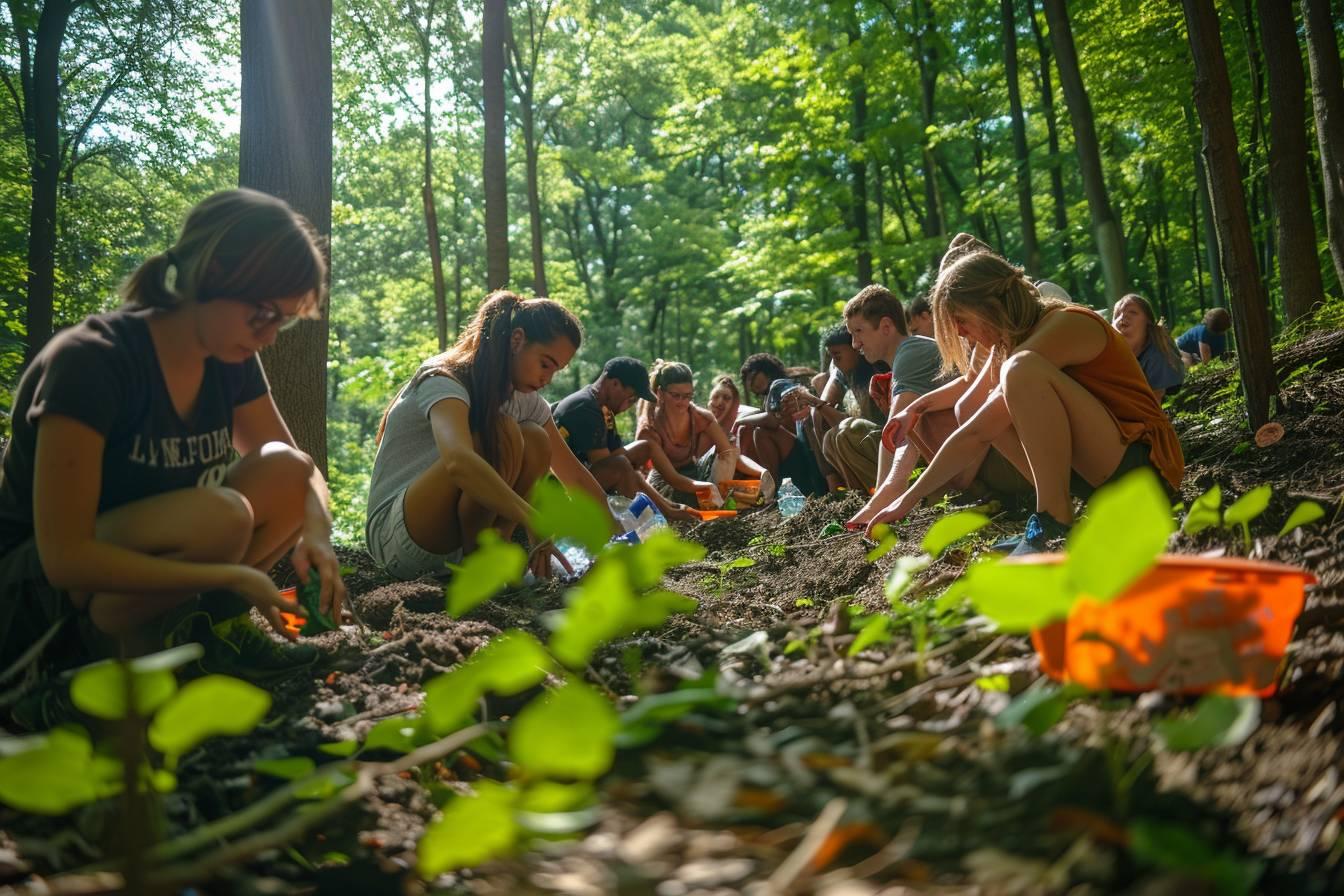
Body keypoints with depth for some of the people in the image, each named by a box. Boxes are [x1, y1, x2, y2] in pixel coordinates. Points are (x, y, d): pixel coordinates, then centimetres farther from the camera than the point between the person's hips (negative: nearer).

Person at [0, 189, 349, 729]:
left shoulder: (230, 361, -4)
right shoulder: (91, 362, -25)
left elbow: (299, 469, 4)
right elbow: (65, 557, -28)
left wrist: (317, 533, -19)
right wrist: (232, 577, -29)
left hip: (138, 562, 7)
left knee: (284, 473, -13)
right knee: (217, 517, -32)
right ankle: (101, 659, -11)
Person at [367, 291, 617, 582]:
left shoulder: (523, 399, 6)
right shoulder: (444, 381, -19)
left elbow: (574, 474, 9)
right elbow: (458, 462, -40)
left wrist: (615, 534, -1)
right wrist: (537, 524, -47)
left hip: (456, 535, 7)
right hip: (394, 536, -7)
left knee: (535, 440, -11)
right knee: (503, 435, -26)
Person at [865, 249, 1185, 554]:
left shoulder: (1064, 326, -19)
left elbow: (979, 432, -19)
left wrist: (909, 499, -15)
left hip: (1144, 466, -9)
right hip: (1100, 474, 9)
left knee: (1023, 370, -27)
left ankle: (1055, 521, -24)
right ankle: (1054, 513, -3)